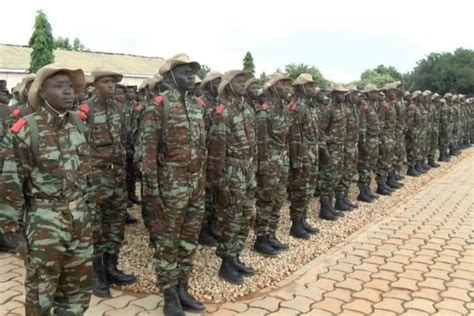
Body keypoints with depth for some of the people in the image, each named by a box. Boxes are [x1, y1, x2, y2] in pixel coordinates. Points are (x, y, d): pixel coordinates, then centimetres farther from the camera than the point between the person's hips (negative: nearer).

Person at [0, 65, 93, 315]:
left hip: (79, 218, 5)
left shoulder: (78, 124, 4)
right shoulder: (26, 130, -14)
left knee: (79, 285, 16)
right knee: (41, 290, 9)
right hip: (44, 222, -5)